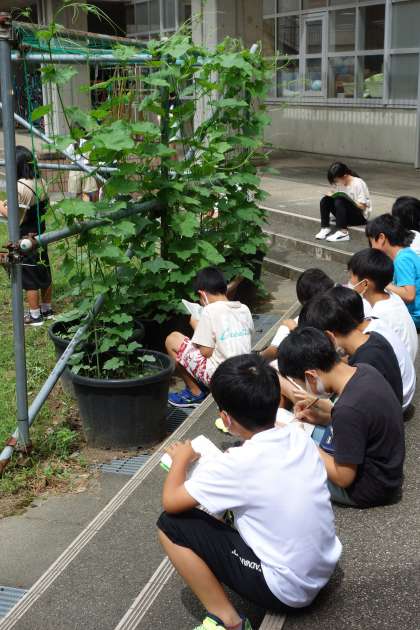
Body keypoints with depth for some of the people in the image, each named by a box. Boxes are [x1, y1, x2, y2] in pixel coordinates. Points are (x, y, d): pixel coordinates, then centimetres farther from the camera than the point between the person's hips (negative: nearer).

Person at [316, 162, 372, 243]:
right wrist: (332, 195, -15)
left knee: (340, 202, -33)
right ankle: (325, 228, -16)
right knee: (326, 200, -13)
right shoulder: (339, 183, 4)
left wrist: (347, 199, -27)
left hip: (360, 216, -7)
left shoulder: (358, 184, -15)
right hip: (346, 215, 7)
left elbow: (362, 206, -17)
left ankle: (343, 232, -39)